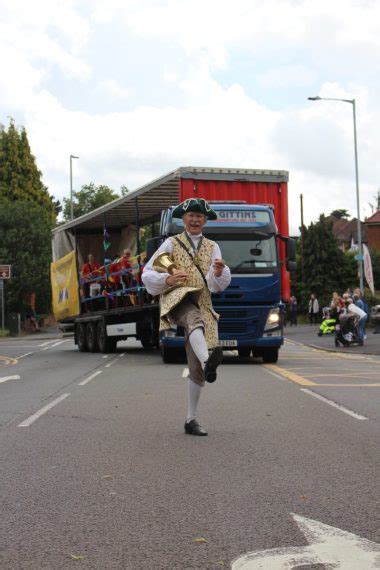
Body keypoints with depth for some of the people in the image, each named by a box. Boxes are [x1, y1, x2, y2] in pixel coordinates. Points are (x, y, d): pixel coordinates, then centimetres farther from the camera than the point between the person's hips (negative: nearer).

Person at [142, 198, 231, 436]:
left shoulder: (212, 247, 19)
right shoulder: (171, 244, 13)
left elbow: (219, 285, 6)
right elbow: (148, 275, 9)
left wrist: (219, 272, -17)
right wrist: (168, 279, -10)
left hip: (203, 304, 3)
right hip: (176, 299, -3)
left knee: (196, 367, -2)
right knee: (195, 318, -40)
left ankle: (192, 420, 8)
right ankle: (208, 361, -68)